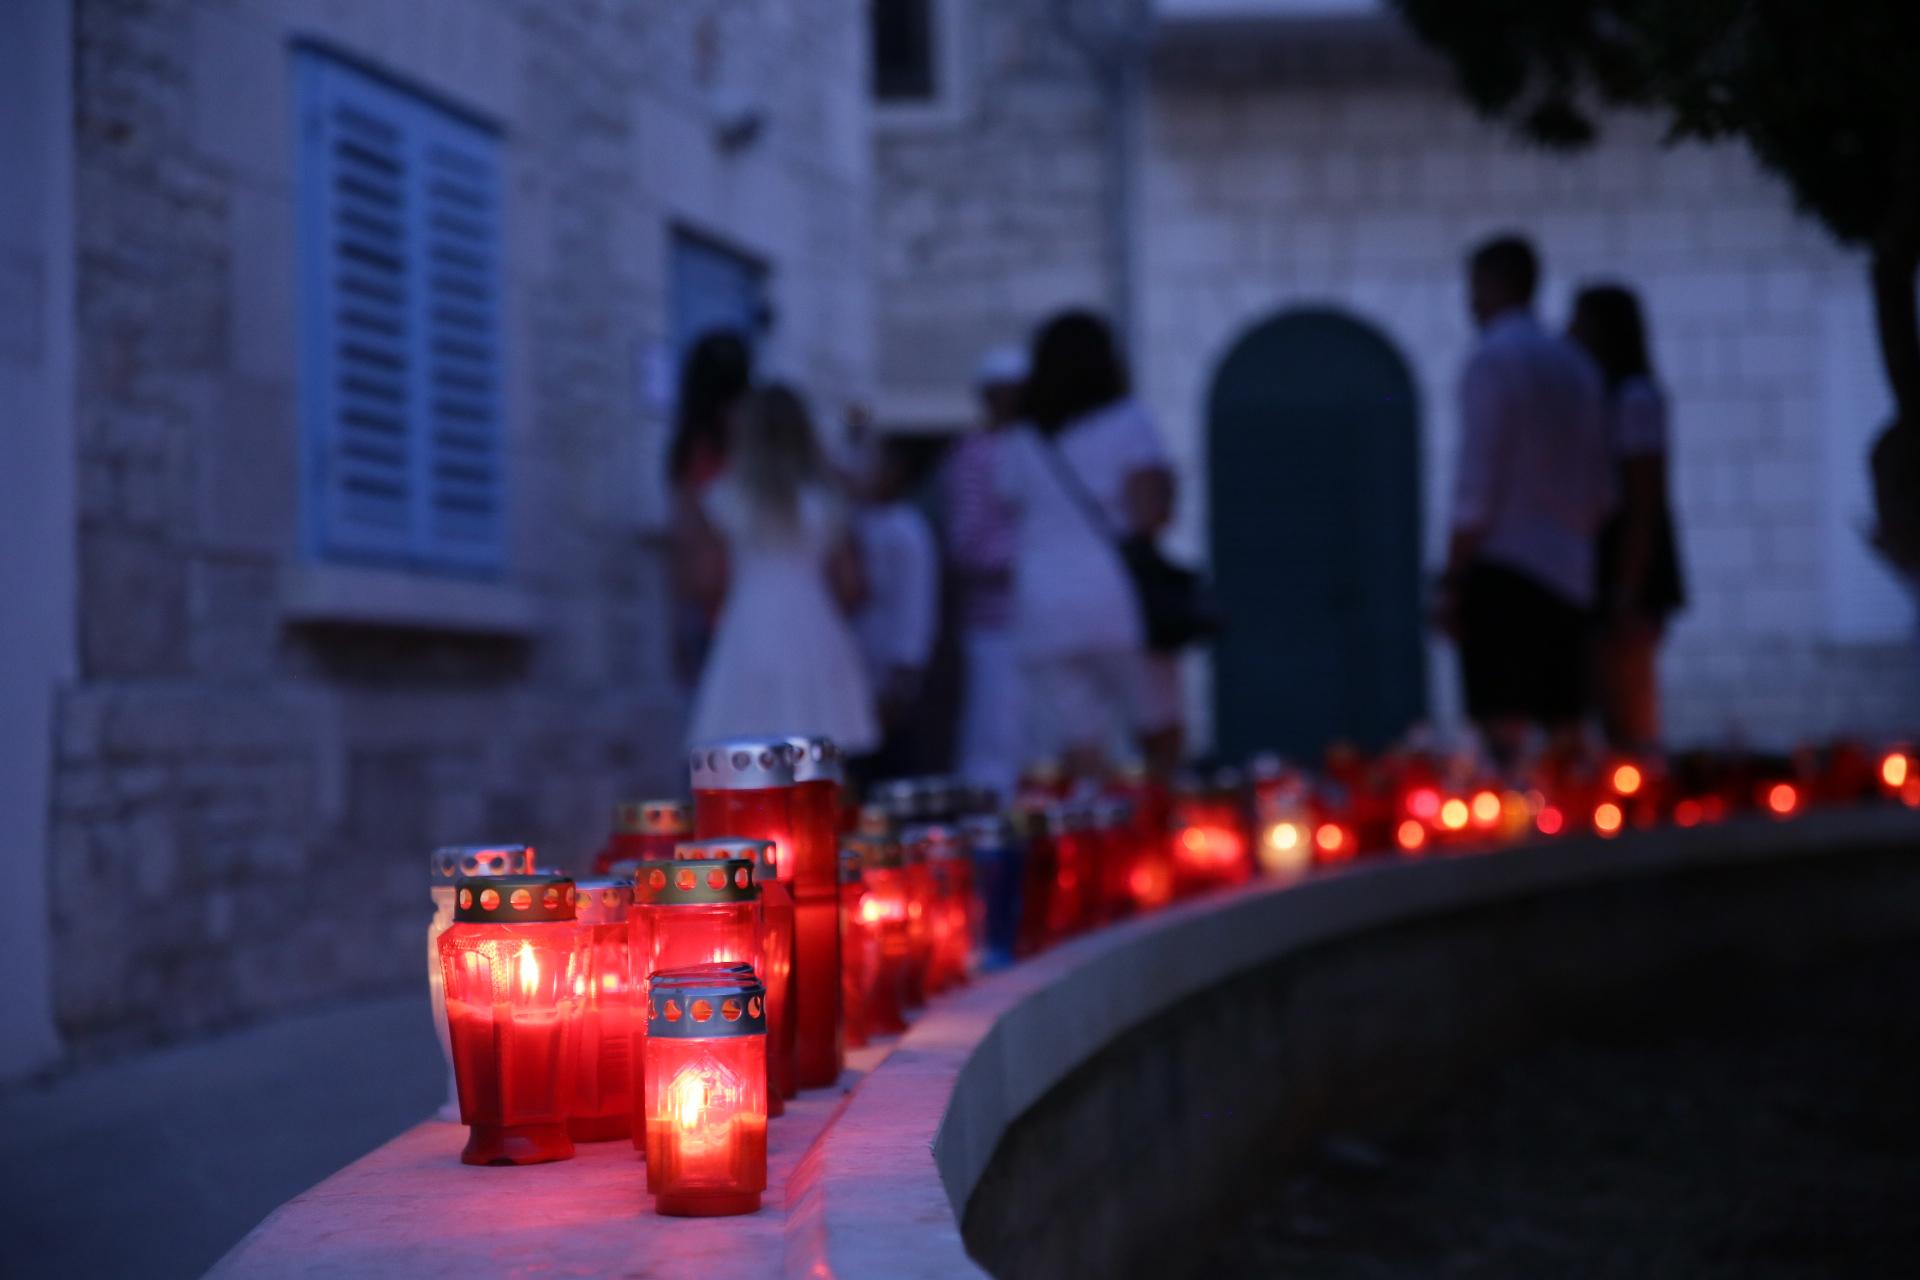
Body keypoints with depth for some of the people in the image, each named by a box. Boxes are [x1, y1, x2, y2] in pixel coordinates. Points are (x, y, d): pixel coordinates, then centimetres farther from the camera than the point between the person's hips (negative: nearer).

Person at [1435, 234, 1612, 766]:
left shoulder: (1490, 361, -6)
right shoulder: (1576, 366, 17)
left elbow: (1476, 487, -12)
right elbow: (1602, 489, 18)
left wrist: (1452, 582, -10)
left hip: (1505, 569, -7)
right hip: (1570, 575, 7)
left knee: (1504, 729, -12)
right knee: (1566, 735, 8)